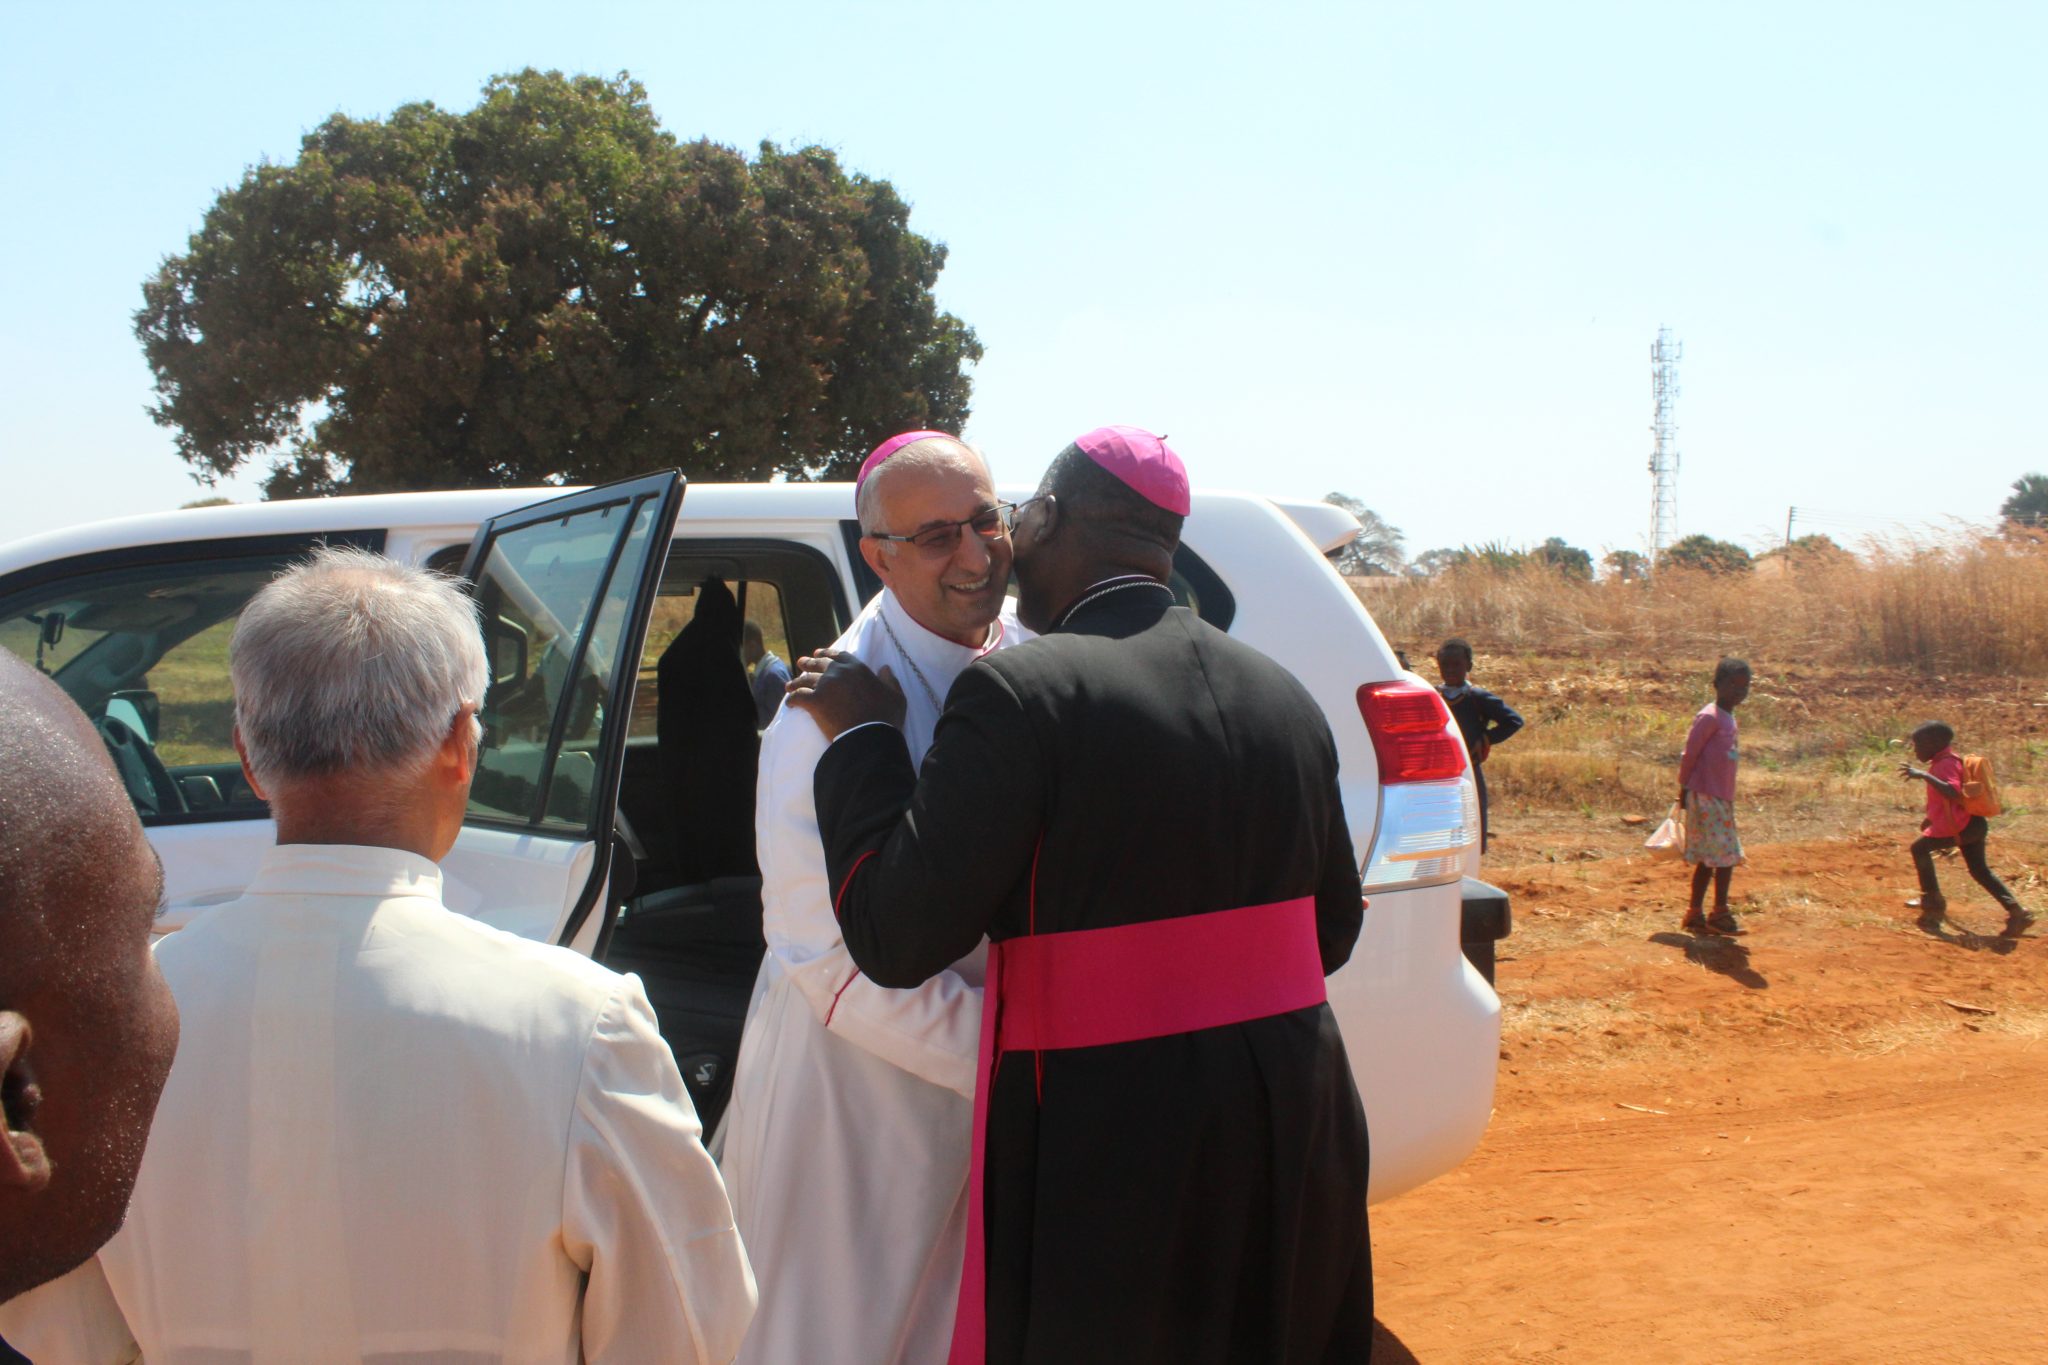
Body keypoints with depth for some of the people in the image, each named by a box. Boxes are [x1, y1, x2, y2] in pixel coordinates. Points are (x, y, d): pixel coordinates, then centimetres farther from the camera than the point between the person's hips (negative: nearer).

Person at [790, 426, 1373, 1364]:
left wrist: (863, 739, -5)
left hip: (1111, 1148, -6)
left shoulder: (1019, 694, -16)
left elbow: (893, 940, -17)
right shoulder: (1286, 699, 4)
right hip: (1298, 1132, 6)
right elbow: (1334, 932, 12)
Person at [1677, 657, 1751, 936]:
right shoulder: (1709, 717, -13)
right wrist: (1684, 789, -9)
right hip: (1706, 798, -9)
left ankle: (1695, 914, 15)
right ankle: (1720, 913, 1)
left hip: (1722, 798, 9)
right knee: (1725, 855, -7)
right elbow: (1690, 753, -13)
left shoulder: (1728, 718, 15)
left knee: (1709, 858, 10)